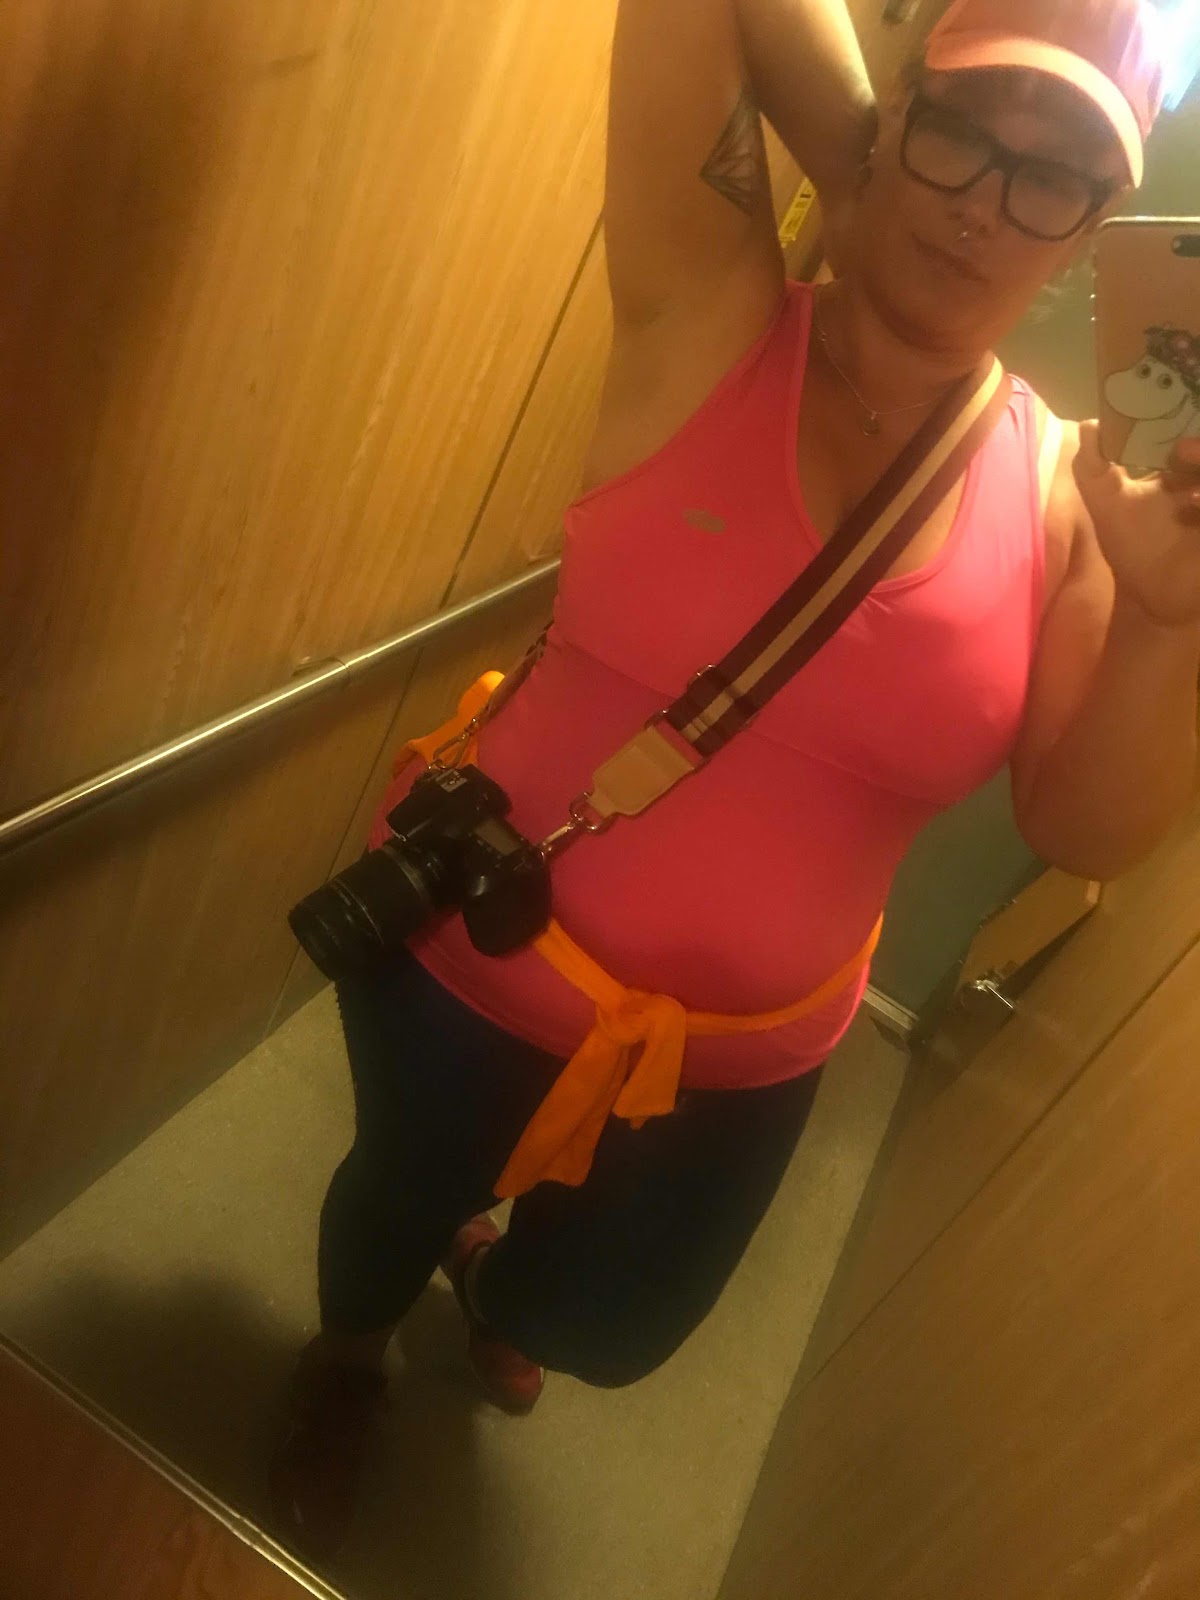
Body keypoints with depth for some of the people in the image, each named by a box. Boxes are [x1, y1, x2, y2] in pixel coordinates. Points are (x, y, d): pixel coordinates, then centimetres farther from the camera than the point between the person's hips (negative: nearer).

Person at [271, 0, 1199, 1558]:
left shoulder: (1064, 490, -9)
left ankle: (489, 1267, 69)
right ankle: (344, 1362, 69)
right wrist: (859, 158, -21)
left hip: (741, 1057, 3)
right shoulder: (711, 310, -16)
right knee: (396, 1199, 28)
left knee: (605, 1330, 29)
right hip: (480, 950, -2)